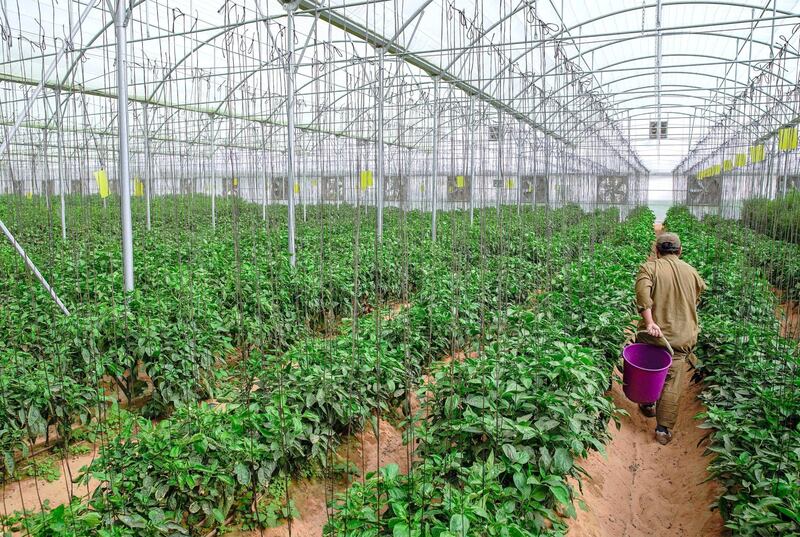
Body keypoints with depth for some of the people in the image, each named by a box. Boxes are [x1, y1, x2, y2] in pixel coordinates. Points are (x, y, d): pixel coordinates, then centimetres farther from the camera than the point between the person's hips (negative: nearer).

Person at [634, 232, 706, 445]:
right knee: (672, 385, 5)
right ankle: (664, 429, 3)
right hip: (683, 337, 2)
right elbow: (696, 302, 15)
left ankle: (648, 405, 41)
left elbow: (643, 294, -23)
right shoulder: (692, 272, 8)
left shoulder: (649, 268, -4)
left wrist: (649, 322, -29)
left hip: (654, 333, -1)